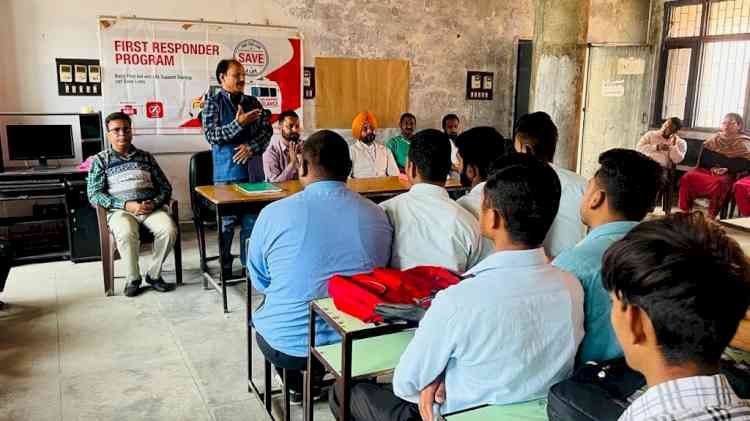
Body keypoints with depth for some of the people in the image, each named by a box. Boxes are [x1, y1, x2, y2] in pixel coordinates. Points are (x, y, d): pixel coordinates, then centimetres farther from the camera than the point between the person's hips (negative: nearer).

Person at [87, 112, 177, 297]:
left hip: (150, 207, 2)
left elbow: (165, 187, 17)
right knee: (126, 233, -36)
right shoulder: (100, 160, 12)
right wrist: (126, 205, -13)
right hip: (120, 210, -2)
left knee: (169, 229, -29)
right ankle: (132, 279, -12)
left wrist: (154, 202, -6)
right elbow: (94, 195, 0)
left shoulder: (146, 157, 20)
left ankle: (153, 274, -7)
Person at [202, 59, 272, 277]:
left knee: (252, 220, 6)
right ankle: (225, 265, 17)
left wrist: (251, 146, -9)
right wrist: (238, 124, -19)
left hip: (253, 170, 4)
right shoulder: (213, 102, 0)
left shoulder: (253, 102, 11)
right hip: (227, 171, -3)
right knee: (227, 221, 4)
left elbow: (267, 130, 8)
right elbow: (210, 135, -9)